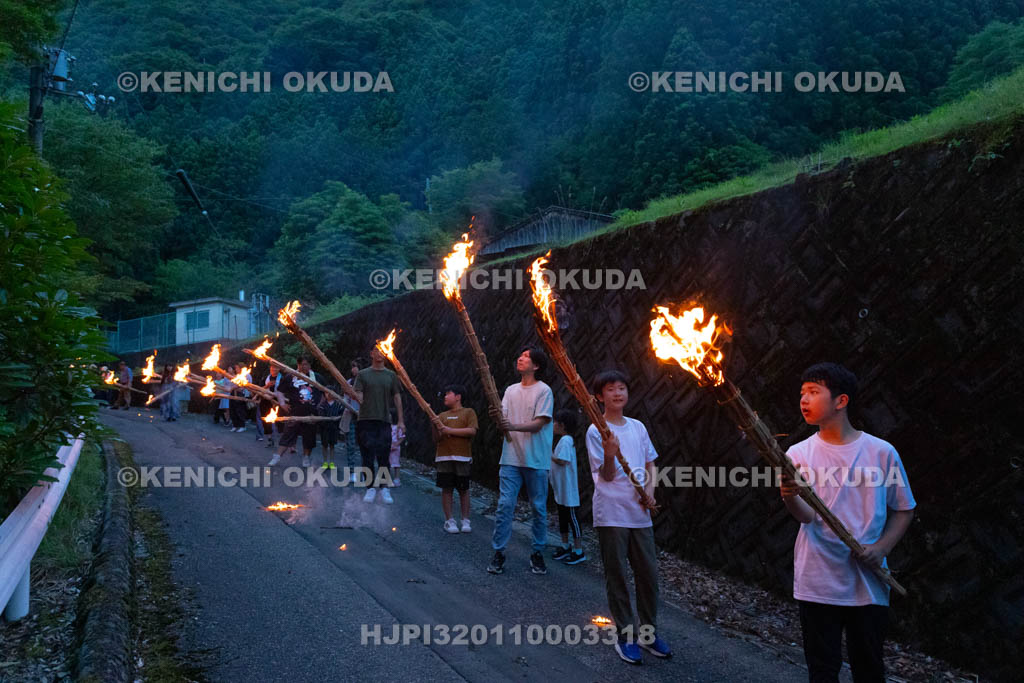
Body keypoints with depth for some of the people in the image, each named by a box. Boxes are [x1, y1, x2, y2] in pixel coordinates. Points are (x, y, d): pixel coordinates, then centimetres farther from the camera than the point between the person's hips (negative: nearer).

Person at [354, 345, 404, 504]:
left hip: (384, 421, 1)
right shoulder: (363, 374, 8)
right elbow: (358, 397, 3)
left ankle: (384, 489, 9)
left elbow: (397, 398, 12)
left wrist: (401, 420, 7)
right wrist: (358, 398, -20)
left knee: (383, 457, 0)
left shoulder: (391, 376, 12)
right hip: (366, 420, -1)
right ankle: (371, 488, 11)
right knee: (368, 457, 2)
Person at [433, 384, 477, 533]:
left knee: (463, 489, 3)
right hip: (444, 457, 3)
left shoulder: (469, 412, 4)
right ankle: (449, 520, 9)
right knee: (446, 489, 1)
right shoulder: (442, 416, 14)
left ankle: (466, 520, 12)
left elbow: (472, 431, -11)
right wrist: (434, 426, -12)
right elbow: (437, 438, 7)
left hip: (463, 458, -3)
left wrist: (450, 430, -11)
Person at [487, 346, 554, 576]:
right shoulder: (511, 390, 12)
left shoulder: (543, 391, -5)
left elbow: (539, 424, -13)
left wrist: (513, 426, -27)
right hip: (511, 457, 4)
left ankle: (538, 553, 19)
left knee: (539, 507, 6)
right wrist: (497, 418, -18)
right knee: (504, 504, -2)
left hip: (536, 460, -3)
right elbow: (505, 423, 5)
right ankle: (498, 553, 6)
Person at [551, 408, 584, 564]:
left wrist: (549, 455, -16)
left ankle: (578, 551, 4)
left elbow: (562, 461, -25)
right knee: (562, 517, 17)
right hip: (561, 488, 10)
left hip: (568, 489, -10)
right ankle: (565, 547, 28)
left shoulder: (566, 440, -18)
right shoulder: (565, 440, 12)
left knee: (571, 518, -3)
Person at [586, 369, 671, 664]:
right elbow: (606, 476, -10)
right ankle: (625, 636, 16)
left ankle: (648, 632, 25)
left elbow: (650, 463, 17)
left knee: (649, 573, 9)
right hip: (611, 515, -5)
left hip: (640, 513, 5)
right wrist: (610, 454, -30)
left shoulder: (638, 427, 9)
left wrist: (650, 488, -1)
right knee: (616, 576, 3)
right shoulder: (596, 432, -8)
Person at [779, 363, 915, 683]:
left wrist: (881, 548, -11)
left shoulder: (882, 452, -3)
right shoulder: (799, 454, -2)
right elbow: (807, 516, -14)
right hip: (817, 584, 0)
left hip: (869, 584, 0)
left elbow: (904, 510, 6)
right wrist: (790, 498, -37)